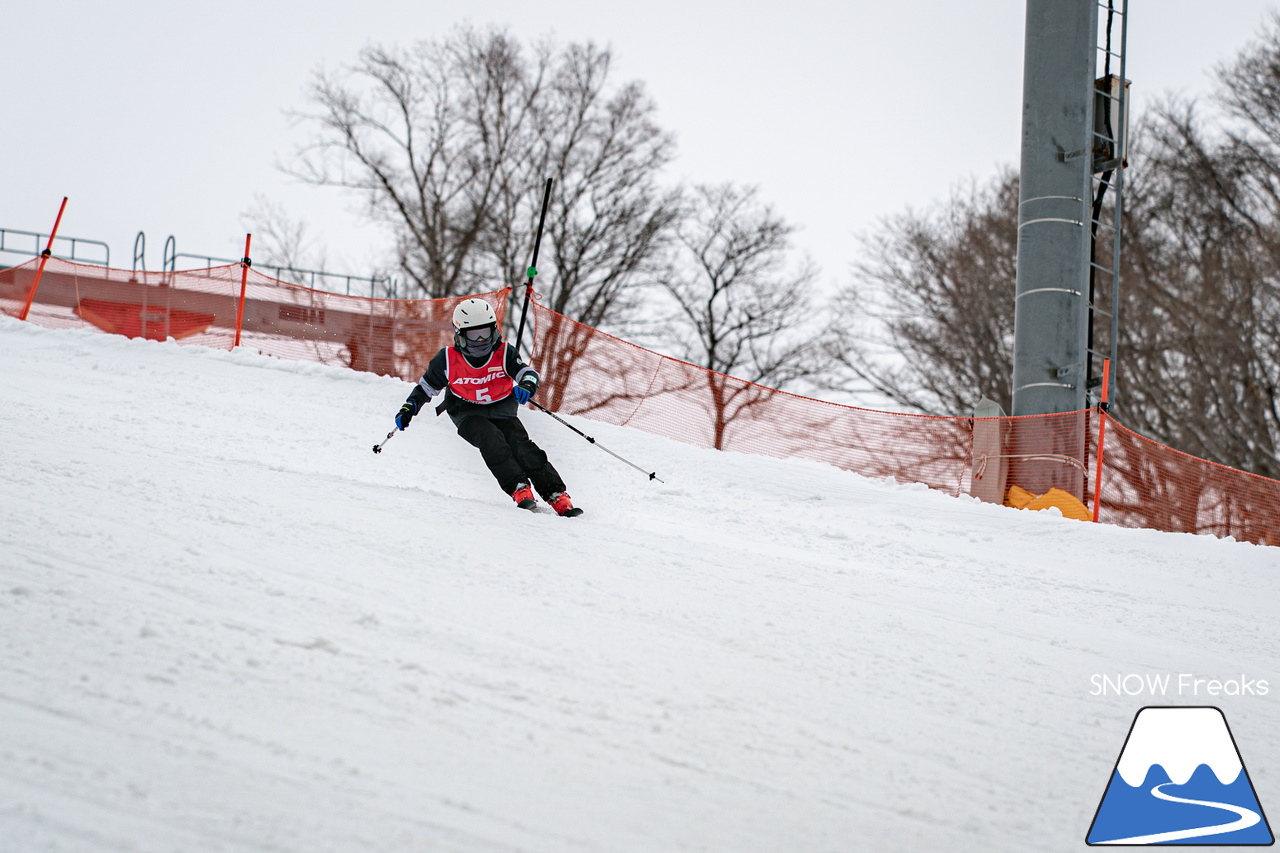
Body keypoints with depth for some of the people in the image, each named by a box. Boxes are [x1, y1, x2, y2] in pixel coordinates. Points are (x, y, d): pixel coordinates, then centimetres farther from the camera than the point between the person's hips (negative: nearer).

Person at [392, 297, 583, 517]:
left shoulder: (504, 353, -7)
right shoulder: (448, 359, -7)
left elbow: (528, 373, -17)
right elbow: (426, 386, 5)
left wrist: (526, 386, -40)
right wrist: (408, 409, -8)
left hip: (502, 410, 1)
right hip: (468, 414, -1)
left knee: (521, 446, -23)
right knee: (491, 439, -32)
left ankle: (556, 494, -25)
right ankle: (518, 488, -37)